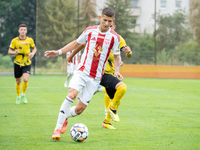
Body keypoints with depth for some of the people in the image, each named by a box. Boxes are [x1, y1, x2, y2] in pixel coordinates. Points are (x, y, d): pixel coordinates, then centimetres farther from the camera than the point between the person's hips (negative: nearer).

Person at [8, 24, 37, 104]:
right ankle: (18, 97, 31)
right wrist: (15, 52, -22)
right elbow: (9, 51, 0)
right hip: (17, 63, 0)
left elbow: (34, 48, 17)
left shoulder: (30, 40, 0)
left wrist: (32, 53, -5)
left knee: (25, 80, -19)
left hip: (27, 64, 0)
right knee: (18, 82, 7)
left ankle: (23, 95, 7)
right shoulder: (14, 40, -4)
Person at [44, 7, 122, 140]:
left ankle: (65, 117, 32)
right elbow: (77, 43, 17)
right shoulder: (90, 31, 2)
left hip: (95, 78, 0)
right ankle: (58, 127, -17)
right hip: (82, 71, 0)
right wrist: (58, 52, 11)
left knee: (79, 110, -2)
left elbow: (117, 56, 10)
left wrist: (117, 70, -8)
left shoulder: (114, 37, -1)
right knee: (71, 95, -27)